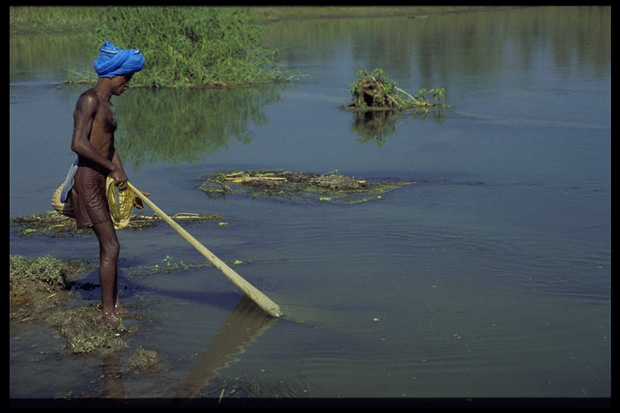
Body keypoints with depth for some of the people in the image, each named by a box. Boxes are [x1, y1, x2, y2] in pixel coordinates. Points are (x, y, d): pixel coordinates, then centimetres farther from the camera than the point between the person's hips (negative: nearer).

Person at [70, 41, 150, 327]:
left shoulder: (107, 106, 17)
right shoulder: (89, 100, -14)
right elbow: (78, 143, -26)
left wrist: (128, 187, 17)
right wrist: (113, 169, -18)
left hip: (102, 181, 10)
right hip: (88, 180, -10)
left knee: (109, 246, 15)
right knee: (110, 246, -7)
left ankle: (115, 304, 26)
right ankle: (108, 311, 2)